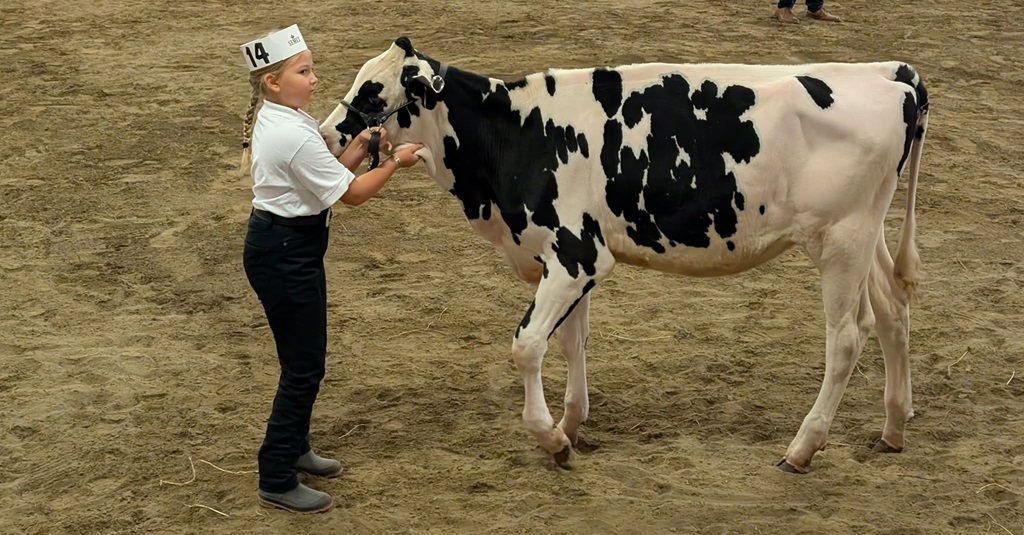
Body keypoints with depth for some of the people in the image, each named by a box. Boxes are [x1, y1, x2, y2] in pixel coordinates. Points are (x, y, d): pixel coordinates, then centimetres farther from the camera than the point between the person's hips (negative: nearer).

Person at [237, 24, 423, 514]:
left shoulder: (274, 121, 7)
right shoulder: (295, 136, -24)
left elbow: (327, 176, 12)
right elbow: (351, 193, -16)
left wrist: (359, 148, -1)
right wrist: (394, 163, -4)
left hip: (283, 246, 10)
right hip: (285, 253, -10)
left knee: (306, 357, 22)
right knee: (303, 367, -2)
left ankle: (294, 449, 38)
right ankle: (277, 482, 5)